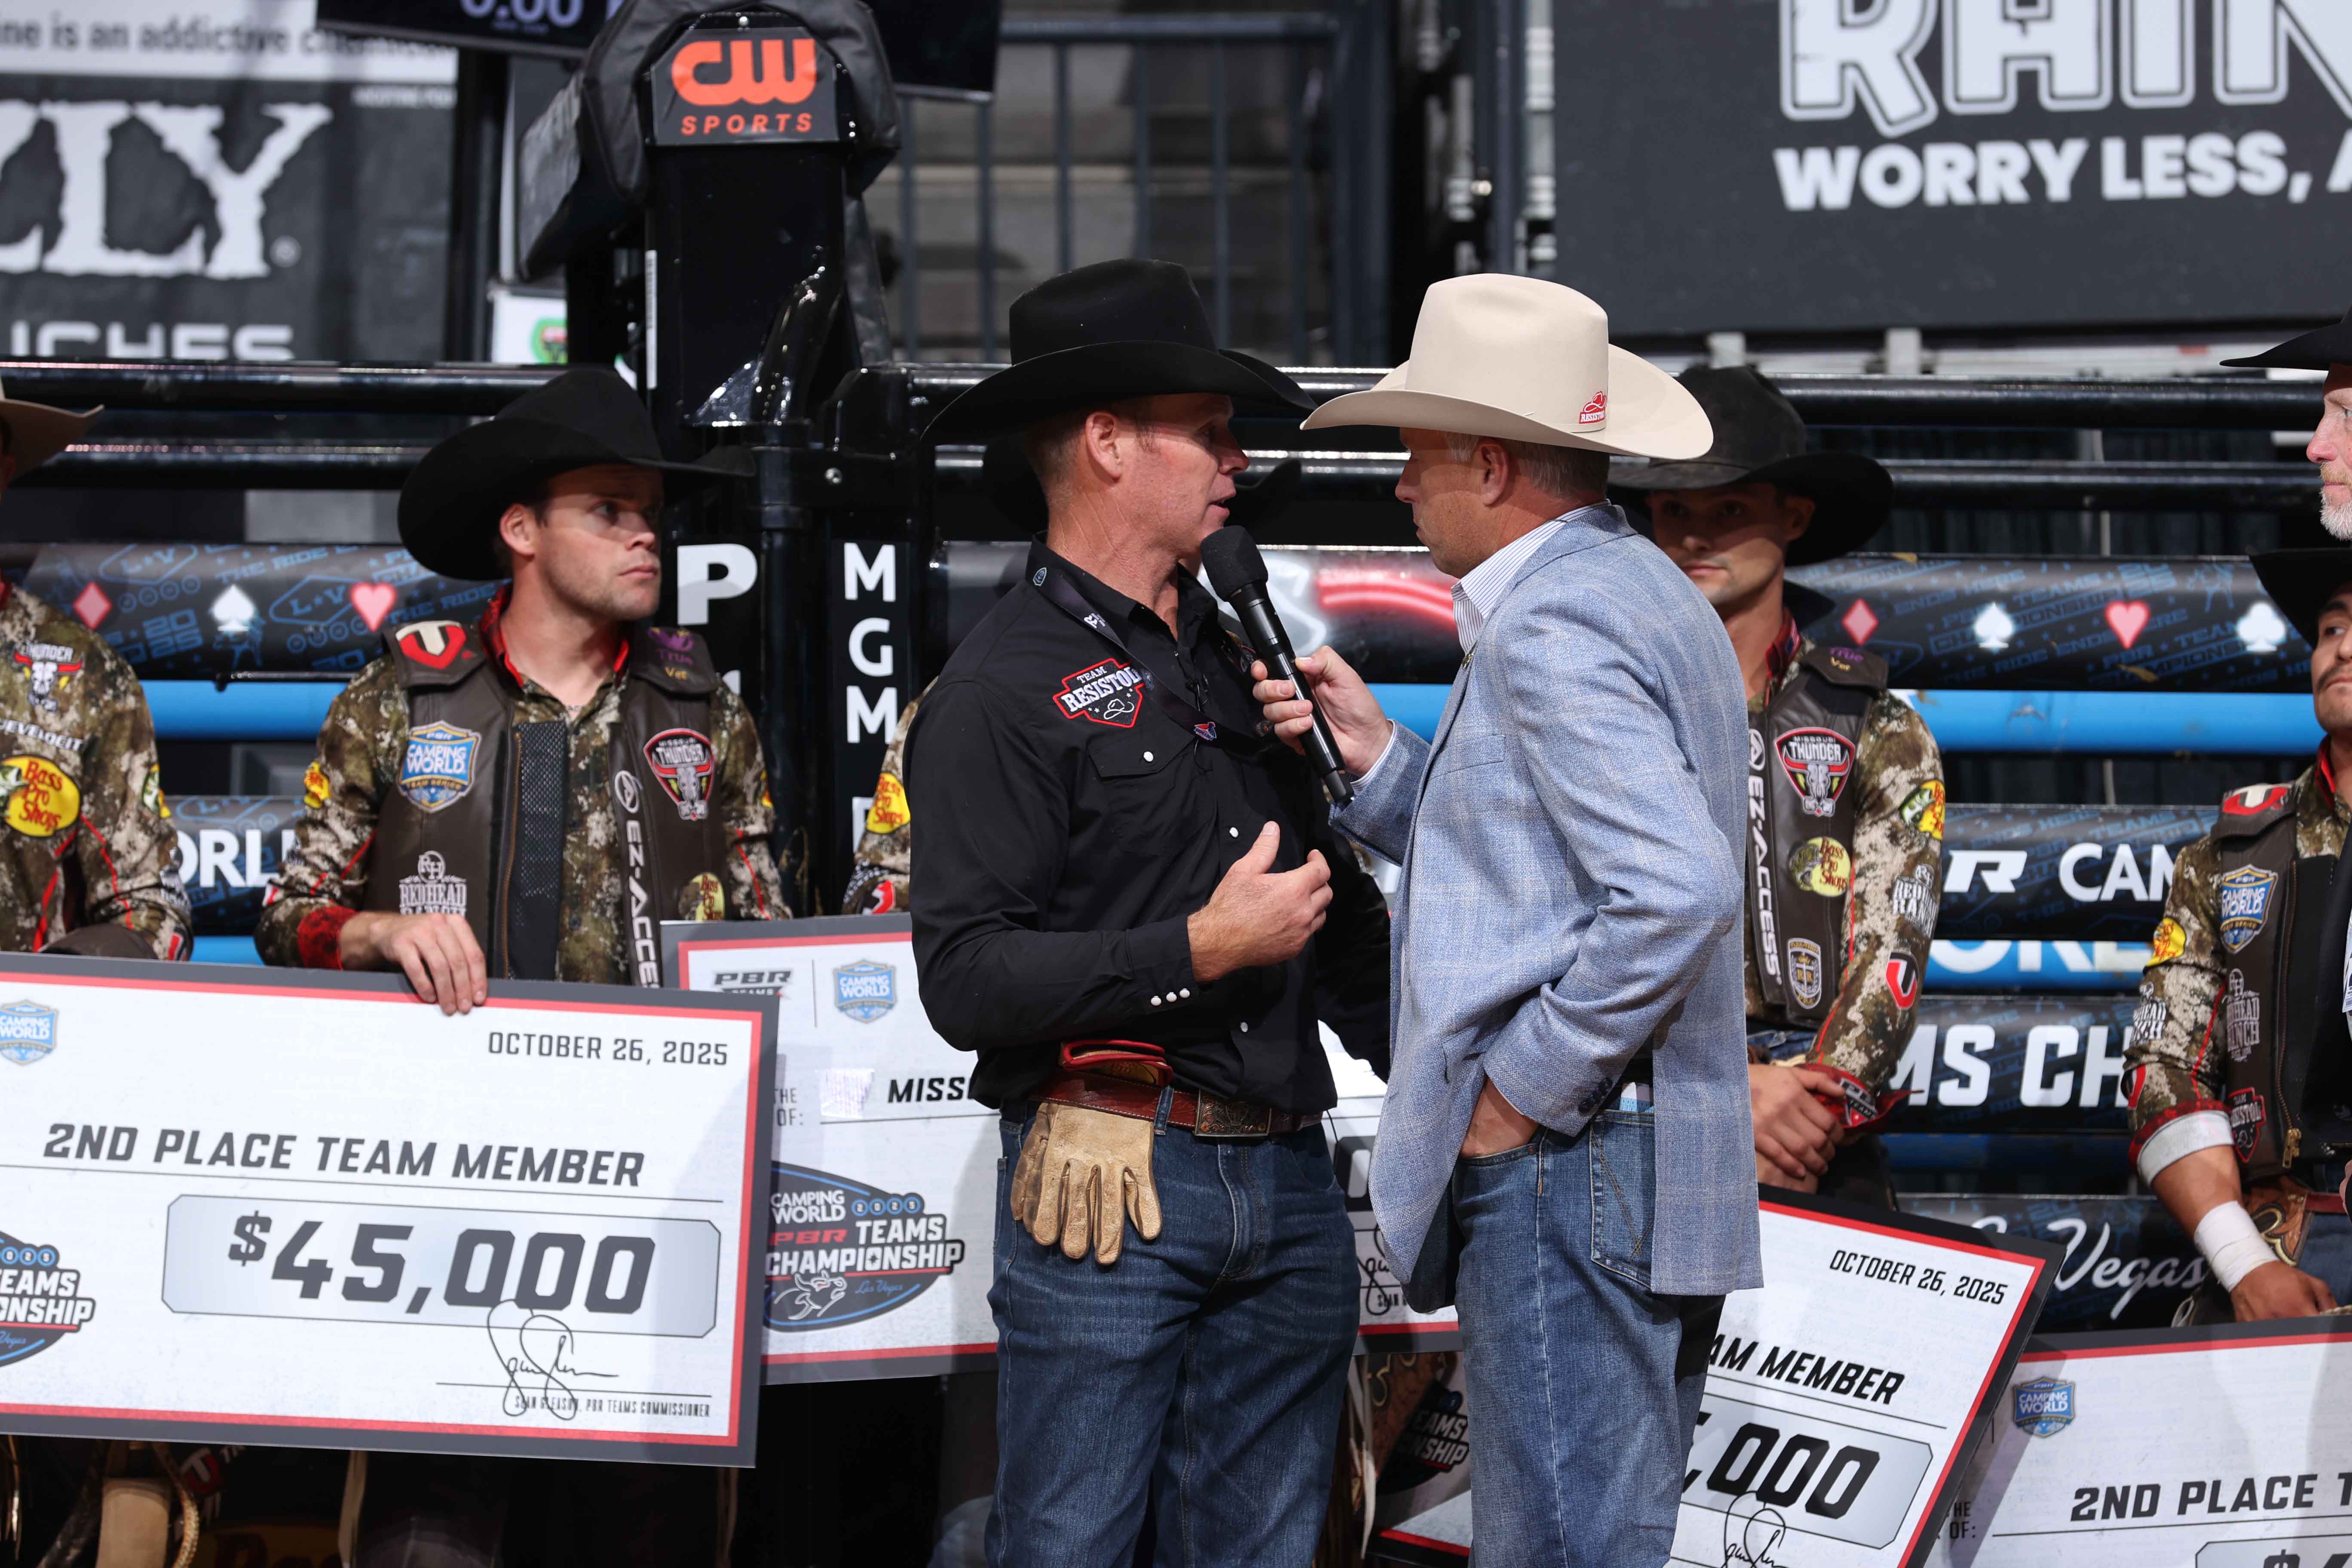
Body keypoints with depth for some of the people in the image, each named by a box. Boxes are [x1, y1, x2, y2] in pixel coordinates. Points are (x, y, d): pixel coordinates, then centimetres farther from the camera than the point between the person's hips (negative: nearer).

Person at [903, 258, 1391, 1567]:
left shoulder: (1238, 661, 19)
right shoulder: (1002, 688, -6)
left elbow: (1347, 919, 25)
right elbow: (966, 978, -15)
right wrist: (1201, 949, -16)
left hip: (1288, 1181, 7)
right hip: (1115, 1185, -7)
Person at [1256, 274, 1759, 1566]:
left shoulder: (1552, 628, -14)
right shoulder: (1641, 592, 19)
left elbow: (1675, 892, -25)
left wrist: (1523, 1088, -17)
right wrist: (1380, 761, 12)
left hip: (1564, 1170, -11)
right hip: (1664, 1166, 11)